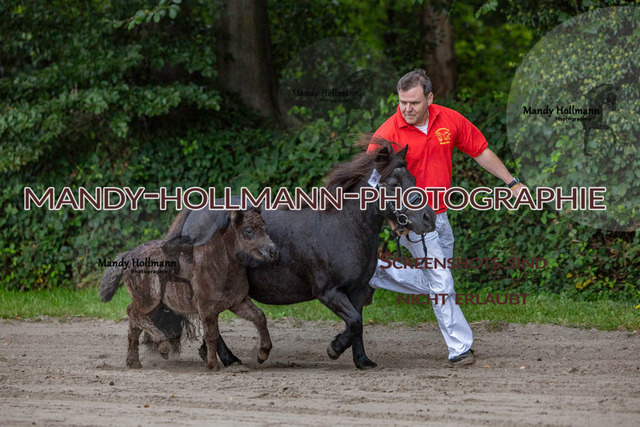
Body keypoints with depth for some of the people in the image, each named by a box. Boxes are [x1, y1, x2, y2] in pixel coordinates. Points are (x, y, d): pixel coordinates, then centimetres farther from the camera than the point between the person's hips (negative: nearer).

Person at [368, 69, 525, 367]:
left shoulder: (450, 121, -4)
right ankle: (460, 349, -3)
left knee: (429, 283, 17)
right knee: (441, 283, -10)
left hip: (440, 216, 6)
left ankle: (375, 273, 30)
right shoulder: (388, 134, -17)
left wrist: (511, 182, 6)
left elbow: (480, 151, 8)